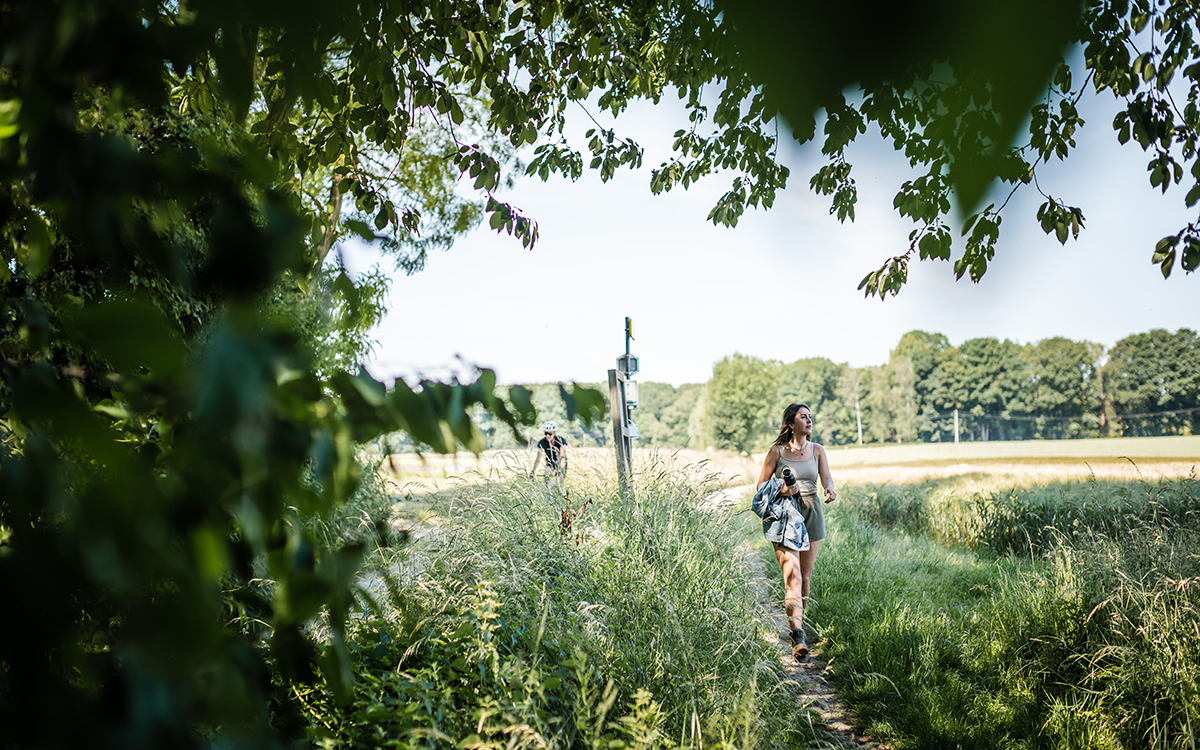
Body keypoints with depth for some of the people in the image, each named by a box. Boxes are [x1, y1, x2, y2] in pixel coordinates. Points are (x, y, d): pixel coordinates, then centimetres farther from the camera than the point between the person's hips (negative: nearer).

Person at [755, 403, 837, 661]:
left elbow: (826, 477, -1)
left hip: (812, 516, 4)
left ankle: (798, 621, 31)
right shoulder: (777, 451, 0)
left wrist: (830, 489, -24)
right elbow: (761, 486, 2)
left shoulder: (817, 450, 10)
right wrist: (780, 491, -17)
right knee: (792, 574, -17)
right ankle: (798, 637, -24)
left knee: (805, 577, 10)